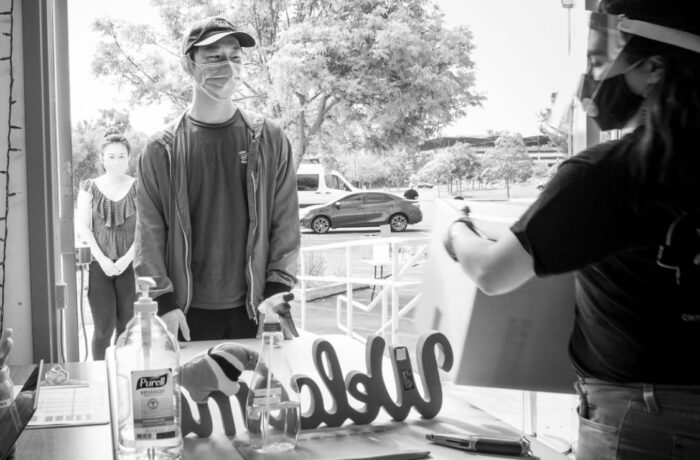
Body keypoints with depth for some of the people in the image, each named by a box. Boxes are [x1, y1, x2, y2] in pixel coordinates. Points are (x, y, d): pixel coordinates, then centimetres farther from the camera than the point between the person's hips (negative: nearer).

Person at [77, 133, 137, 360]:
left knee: (126, 328, 2)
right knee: (103, 329, -3)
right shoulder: (89, 188, 6)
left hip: (130, 265, 0)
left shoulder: (138, 187, 5)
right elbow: (84, 228, 3)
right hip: (99, 266, 0)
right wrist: (103, 259, -8)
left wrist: (126, 259, -10)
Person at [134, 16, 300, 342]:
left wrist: (277, 294, -5)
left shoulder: (269, 141, 1)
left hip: (253, 310, 1)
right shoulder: (161, 151, -2)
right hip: (188, 314, -1)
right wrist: (164, 303, -8)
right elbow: (150, 234, -2)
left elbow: (285, 223, 1)